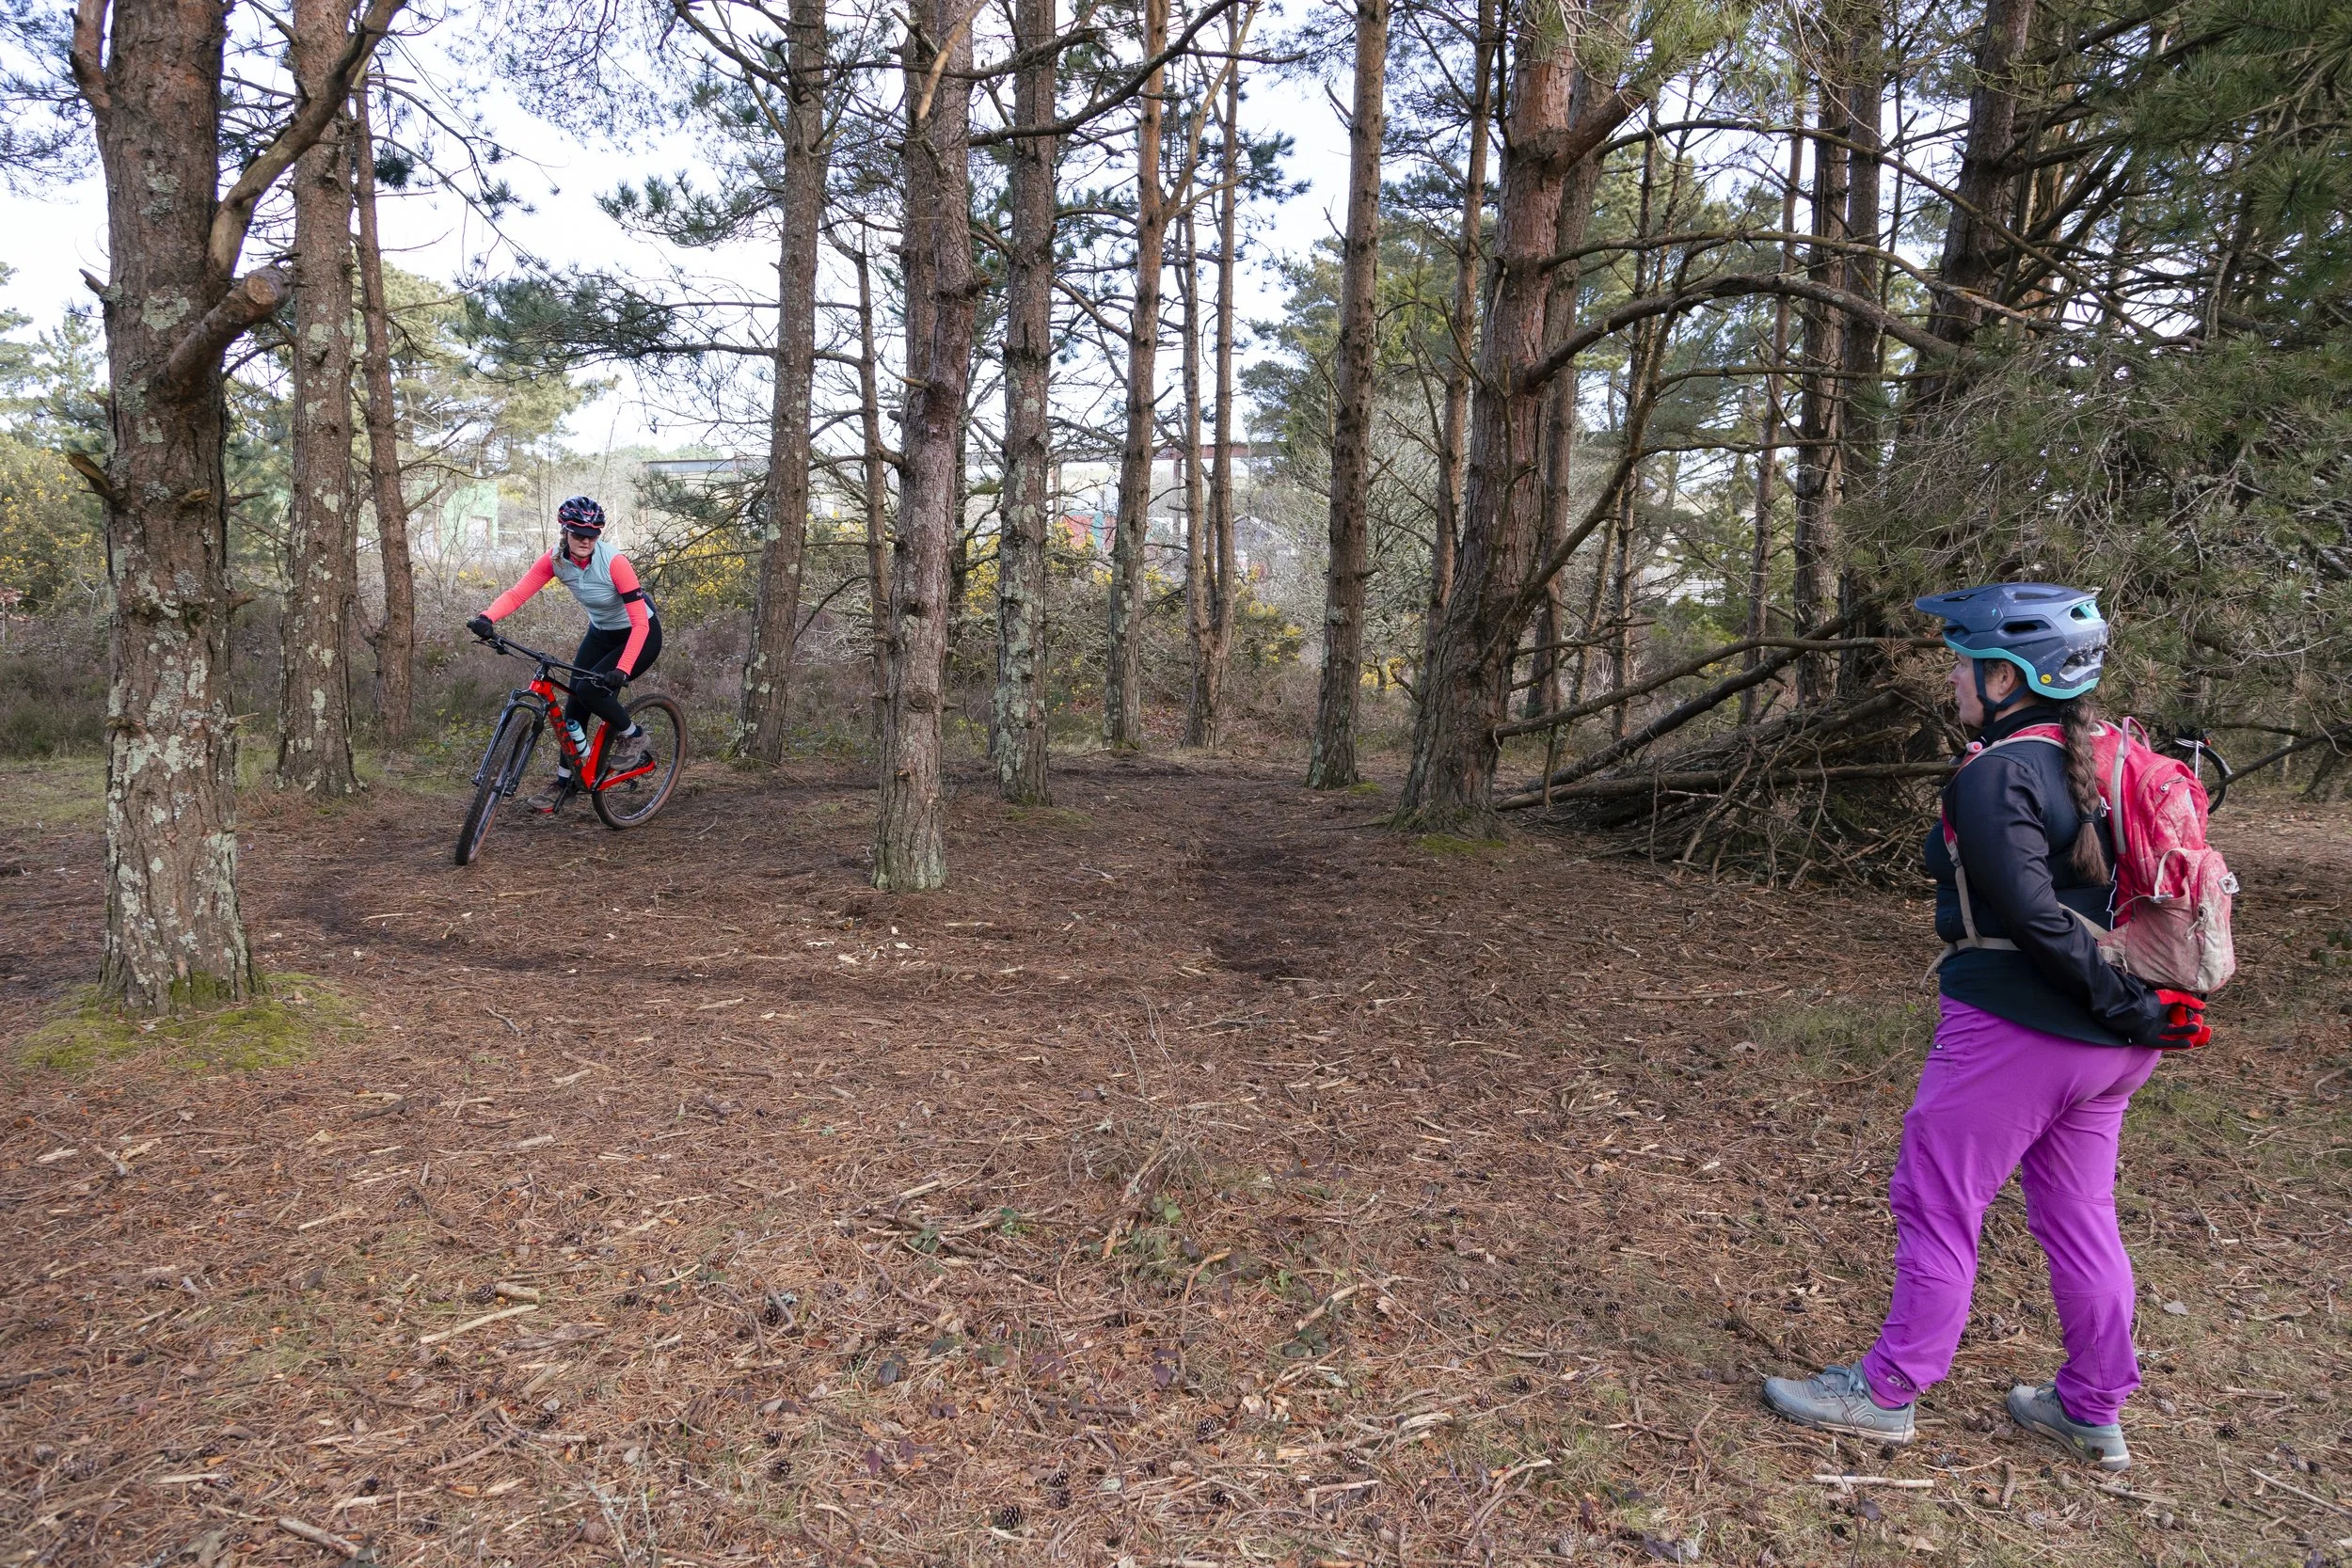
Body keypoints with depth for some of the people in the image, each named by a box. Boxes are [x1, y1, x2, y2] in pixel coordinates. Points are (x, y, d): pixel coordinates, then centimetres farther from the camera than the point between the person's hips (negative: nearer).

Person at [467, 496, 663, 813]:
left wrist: (622, 670, -39)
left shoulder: (614, 562, -29)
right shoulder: (555, 560, -14)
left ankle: (635, 740, 2)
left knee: (590, 689, -23)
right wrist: (486, 618, -39)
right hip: (600, 633, 6)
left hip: (641, 635, -6)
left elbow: (640, 623, -31)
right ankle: (564, 780, 14)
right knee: (574, 702, 0)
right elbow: (517, 593, -20)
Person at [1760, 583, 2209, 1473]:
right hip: (2104, 1044, 9)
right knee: (2078, 1216, 19)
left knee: (1936, 1203, 4)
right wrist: (2148, 1006, 10)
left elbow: (2037, 919, -24)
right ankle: (2093, 1413, 31)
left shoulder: (1995, 776, -18)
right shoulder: (2104, 758, 9)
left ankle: (1887, 1393, 17)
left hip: (2013, 1030, -9)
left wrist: (2128, 1009, -16)